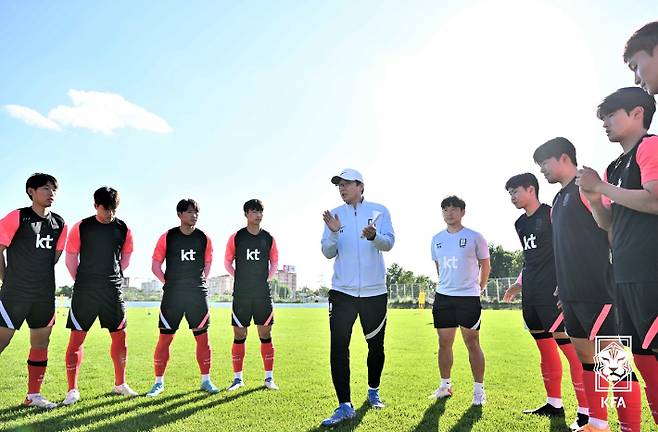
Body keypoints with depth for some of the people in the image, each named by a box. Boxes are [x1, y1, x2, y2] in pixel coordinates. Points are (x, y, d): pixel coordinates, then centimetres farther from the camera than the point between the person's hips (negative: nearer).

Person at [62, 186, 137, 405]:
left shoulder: (123, 229, 3)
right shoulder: (81, 227, -3)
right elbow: (71, 258, 3)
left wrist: (112, 278, 11)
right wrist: (82, 282, 4)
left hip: (113, 291, 3)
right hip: (85, 291, -2)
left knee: (120, 336, 7)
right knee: (77, 337, -1)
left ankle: (120, 384, 22)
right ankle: (72, 390, 12)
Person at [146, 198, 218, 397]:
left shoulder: (204, 238, 5)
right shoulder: (167, 237, 0)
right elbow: (155, 265, 4)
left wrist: (199, 282, 6)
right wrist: (169, 283, -2)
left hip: (198, 293, 2)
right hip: (172, 294, -1)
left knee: (202, 337, 4)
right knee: (165, 338, 1)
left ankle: (206, 380, 16)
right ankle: (159, 382, 17)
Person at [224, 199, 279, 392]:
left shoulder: (269, 238, 5)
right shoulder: (236, 237, 1)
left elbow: (274, 262, 14)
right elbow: (227, 262, 8)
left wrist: (265, 279, 4)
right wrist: (241, 279, 1)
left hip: (263, 294, 1)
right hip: (241, 294, -1)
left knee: (265, 335, 3)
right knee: (239, 335, 3)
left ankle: (269, 378, 13)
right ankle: (237, 378, 15)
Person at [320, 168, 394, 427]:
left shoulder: (379, 211, 0)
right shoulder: (334, 214, 4)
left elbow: (389, 243, -11)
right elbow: (328, 253, -1)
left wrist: (373, 235, -33)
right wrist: (334, 233, -20)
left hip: (374, 291, 0)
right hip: (342, 292, 1)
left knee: (376, 346, 13)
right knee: (338, 348, -7)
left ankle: (373, 391, 37)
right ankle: (345, 406, 2)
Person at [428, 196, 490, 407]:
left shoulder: (474, 237, -3)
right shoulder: (437, 239, 9)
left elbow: (485, 265, 5)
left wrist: (478, 288, 8)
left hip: (469, 297, -4)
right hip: (443, 296, 4)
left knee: (472, 343, 1)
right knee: (444, 342, 9)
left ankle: (479, 389, 13)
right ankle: (445, 385, 23)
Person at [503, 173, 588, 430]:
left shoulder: (552, 214, -7)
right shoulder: (520, 223, 16)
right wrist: (519, 284, 21)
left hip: (553, 292, -8)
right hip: (531, 294, 8)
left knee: (569, 346, -8)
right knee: (546, 349, 14)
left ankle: (586, 411, 0)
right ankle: (554, 404, 24)